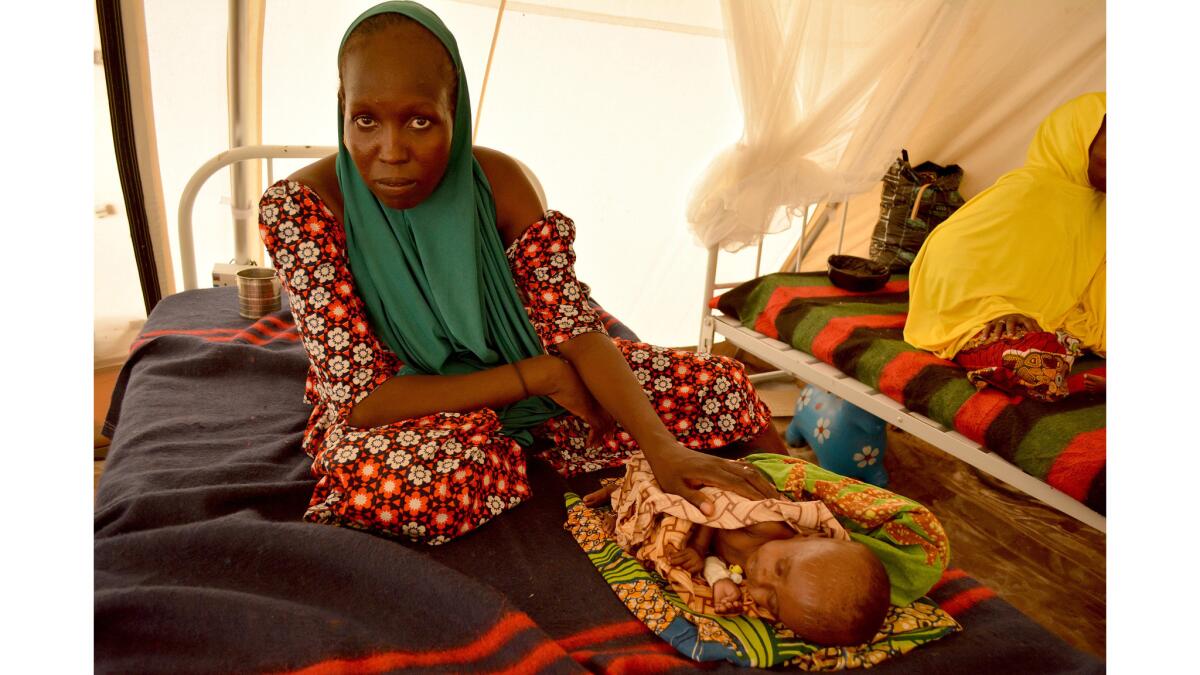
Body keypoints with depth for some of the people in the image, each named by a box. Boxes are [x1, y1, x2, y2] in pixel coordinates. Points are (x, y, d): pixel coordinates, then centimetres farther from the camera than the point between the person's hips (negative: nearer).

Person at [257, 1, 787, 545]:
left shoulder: (503, 184, -13)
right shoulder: (297, 207, -22)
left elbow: (576, 332, -16)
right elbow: (361, 398, -24)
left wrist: (662, 447, -33)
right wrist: (540, 376, -25)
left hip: (510, 375, 3)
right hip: (388, 418, -2)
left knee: (718, 388, -9)